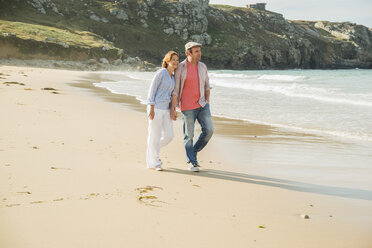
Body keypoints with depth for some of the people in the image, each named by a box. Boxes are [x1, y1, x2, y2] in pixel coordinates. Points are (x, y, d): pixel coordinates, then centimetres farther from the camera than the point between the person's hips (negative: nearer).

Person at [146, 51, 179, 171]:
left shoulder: (173, 77, 15)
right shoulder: (161, 73, -9)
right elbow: (152, 90, -11)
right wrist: (151, 108, -17)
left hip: (166, 109, 8)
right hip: (156, 108, -8)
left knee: (169, 135, 4)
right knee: (155, 135, -2)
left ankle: (153, 151, 28)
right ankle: (153, 162, 9)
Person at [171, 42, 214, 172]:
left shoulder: (202, 66, 6)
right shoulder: (180, 68, -8)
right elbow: (175, 89, -8)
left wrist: (207, 102, 7)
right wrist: (172, 108, -11)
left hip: (202, 105, 4)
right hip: (187, 106, -4)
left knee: (209, 130, -6)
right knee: (189, 135, 1)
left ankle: (194, 151, 17)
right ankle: (192, 162, 13)